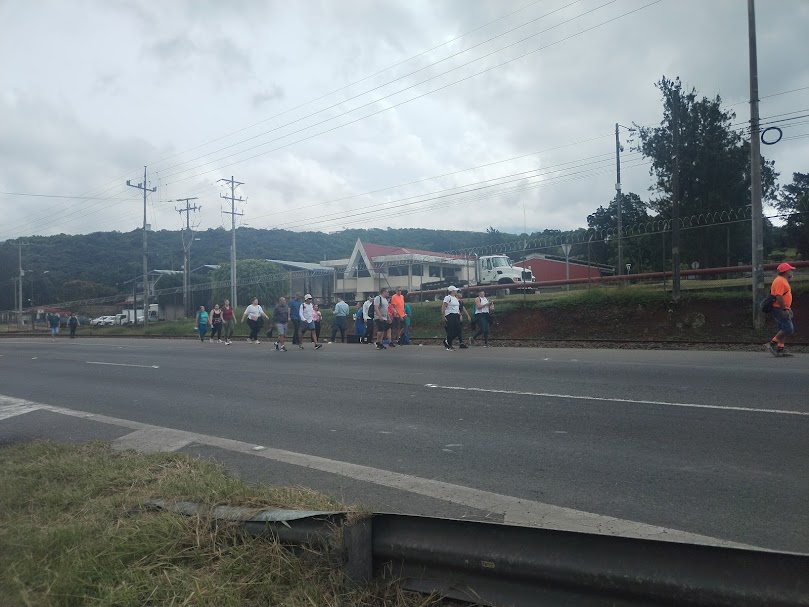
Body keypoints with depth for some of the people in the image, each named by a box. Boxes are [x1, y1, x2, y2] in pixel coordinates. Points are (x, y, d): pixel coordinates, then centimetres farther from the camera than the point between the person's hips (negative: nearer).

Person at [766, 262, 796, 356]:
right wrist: (784, 309, -25)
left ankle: (780, 348, 13)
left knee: (783, 329, 11)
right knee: (788, 328, -15)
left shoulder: (783, 281, 20)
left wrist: (788, 308, 26)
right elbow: (778, 296, -24)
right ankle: (772, 344, -11)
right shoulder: (780, 281, -15)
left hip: (782, 309, 11)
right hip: (779, 309, -11)